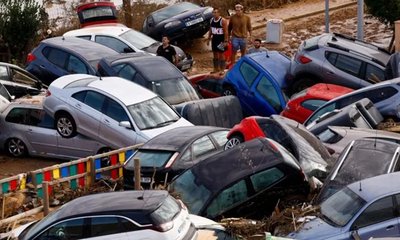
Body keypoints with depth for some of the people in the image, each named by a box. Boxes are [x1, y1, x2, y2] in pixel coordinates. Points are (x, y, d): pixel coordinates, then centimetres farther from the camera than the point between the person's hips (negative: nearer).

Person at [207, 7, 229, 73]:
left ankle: (222, 69, 3)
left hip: (221, 40, -7)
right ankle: (216, 69, 21)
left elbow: (226, 31, -15)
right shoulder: (211, 20, 6)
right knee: (215, 54, 12)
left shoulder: (223, 21, -15)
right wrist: (209, 39, 14)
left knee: (221, 54, -2)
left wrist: (225, 41, -19)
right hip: (214, 40, 7)